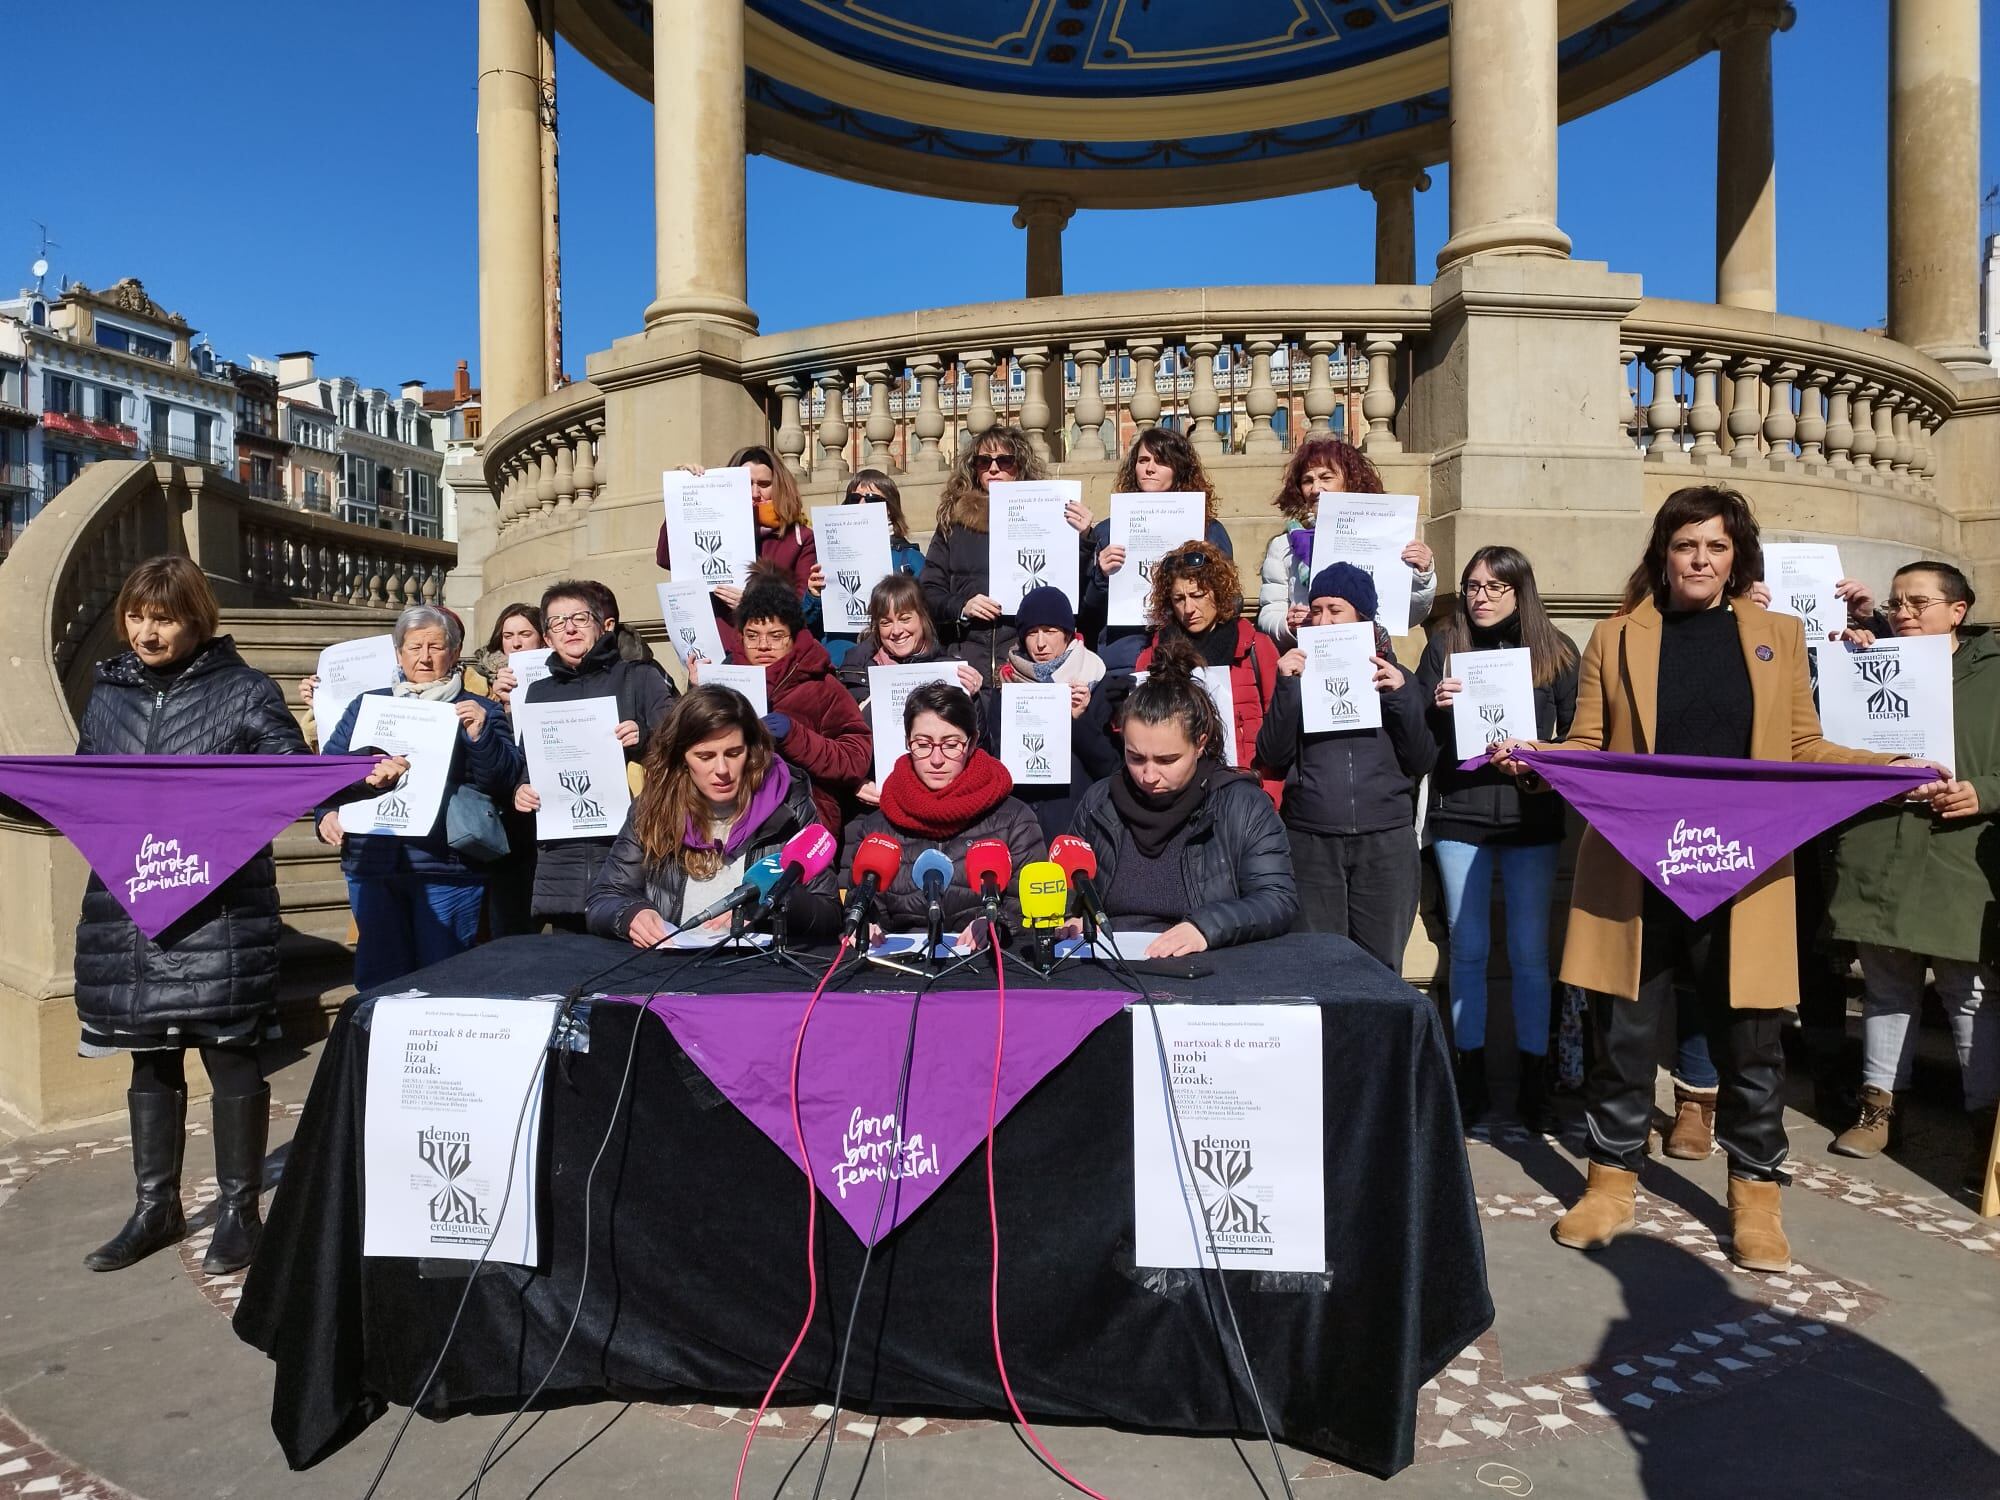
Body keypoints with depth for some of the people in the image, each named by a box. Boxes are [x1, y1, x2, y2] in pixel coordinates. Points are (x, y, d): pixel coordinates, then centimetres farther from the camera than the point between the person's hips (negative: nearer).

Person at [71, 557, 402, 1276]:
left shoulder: (244, 691, -3)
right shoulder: (109, 692, 11)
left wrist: (364, 774, -26)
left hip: (219, 913, -5)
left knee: (232, 1056, 3)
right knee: (150, 1061, 16)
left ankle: (239, 1210, 18)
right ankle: (156, 1208, 31)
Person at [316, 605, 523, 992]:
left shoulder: (479, 712, 7)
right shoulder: (367, 705, 16)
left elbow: (507, 782, -3)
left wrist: (480, 735, -18)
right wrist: (327, 812, -2)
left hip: (448, 870, -3)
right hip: (372, 863, 3)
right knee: (377, 981, 11)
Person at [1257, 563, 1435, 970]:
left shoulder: (1394, 677, 11)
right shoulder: (1299, 673, 11)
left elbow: (1421, 761, 3)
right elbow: (1272, 758, 0)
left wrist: (1401, 696, -9)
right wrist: (1287, 686, -9)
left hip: (1386, 843, 0)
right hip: (1310, 843, 0)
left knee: (1381, 967, 3)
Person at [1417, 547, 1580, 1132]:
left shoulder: (1555, 651, 5)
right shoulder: (1445, 646, 5)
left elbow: (1579, 732, 6)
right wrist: (1435, 705, -15)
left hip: (1531, 816, 0)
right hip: (1459, 814, 1)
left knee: (1529, 952, 4)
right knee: (1467, 949, 7)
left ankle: (1532, 1079, 17)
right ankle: (1471, 1077, 19)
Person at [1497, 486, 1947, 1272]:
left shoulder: (1779, 635, 10)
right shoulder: (1615, 638, 6)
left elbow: (1805, 750, 10)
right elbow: (1586, 750, 4)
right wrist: (1530, 754, -16)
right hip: (1633, 870, -1)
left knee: (1749, 1037, 8)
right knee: (1622, 1033, 6)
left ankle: (1755, 1192, 26)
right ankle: (1612, 1179, 22)